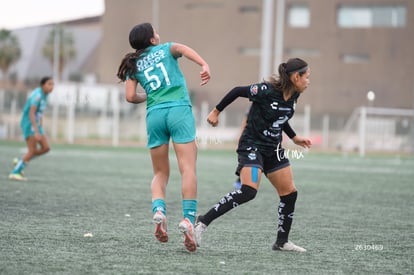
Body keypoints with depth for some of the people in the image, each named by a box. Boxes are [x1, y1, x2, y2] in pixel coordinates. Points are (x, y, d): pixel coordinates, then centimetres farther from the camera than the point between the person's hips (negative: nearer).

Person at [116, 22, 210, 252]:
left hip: (154, 114, 3)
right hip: (179, 110, -3)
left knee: (160, 173, 12)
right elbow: (182, 48, -8)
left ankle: (158, 210, -15)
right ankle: (188, 218, -23)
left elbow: (131, 97, 9)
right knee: (188, 169, -8)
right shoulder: (166, 49, 15)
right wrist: (204, 65, -24)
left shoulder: (134, 64, 19)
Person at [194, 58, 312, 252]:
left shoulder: (293, 96, 4)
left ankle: (282, 242, 19)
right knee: (248, 191, -25)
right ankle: (203, 221, -18)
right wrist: (216, 112, -5)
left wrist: (295, 138, 24)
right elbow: (237, 91, -11)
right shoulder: (267, 91, -21)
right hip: (252, 146, -9)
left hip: (273, 150, 9)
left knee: (289, 193, 5)